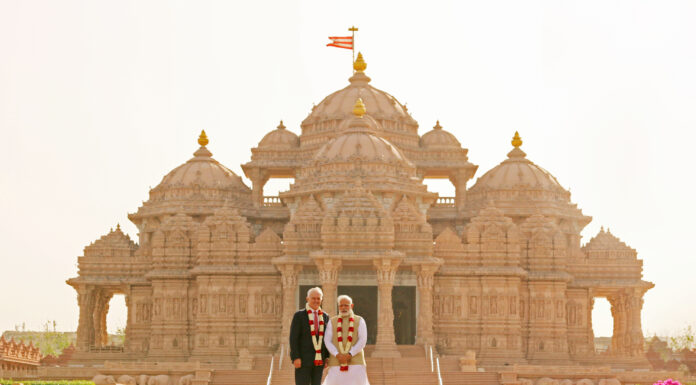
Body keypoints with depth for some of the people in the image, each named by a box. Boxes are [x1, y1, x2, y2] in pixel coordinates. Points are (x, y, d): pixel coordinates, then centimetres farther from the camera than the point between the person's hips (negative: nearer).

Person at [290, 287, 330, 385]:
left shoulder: (325, 316, 10)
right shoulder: (299, 315, -4)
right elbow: (293, 338, -8)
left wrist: (328, 357, 5)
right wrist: (296, 358, -15)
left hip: (319, 361, 5)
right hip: (303, 360, -4)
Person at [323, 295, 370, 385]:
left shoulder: (359, 321, 6)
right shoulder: (332, 322, 9)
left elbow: (363, 341, -5)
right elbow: (327, 341, 1)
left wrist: (349, 355, -16)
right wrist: (338, 355, -15)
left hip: (355, 361, -1)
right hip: (337, 362, 1)